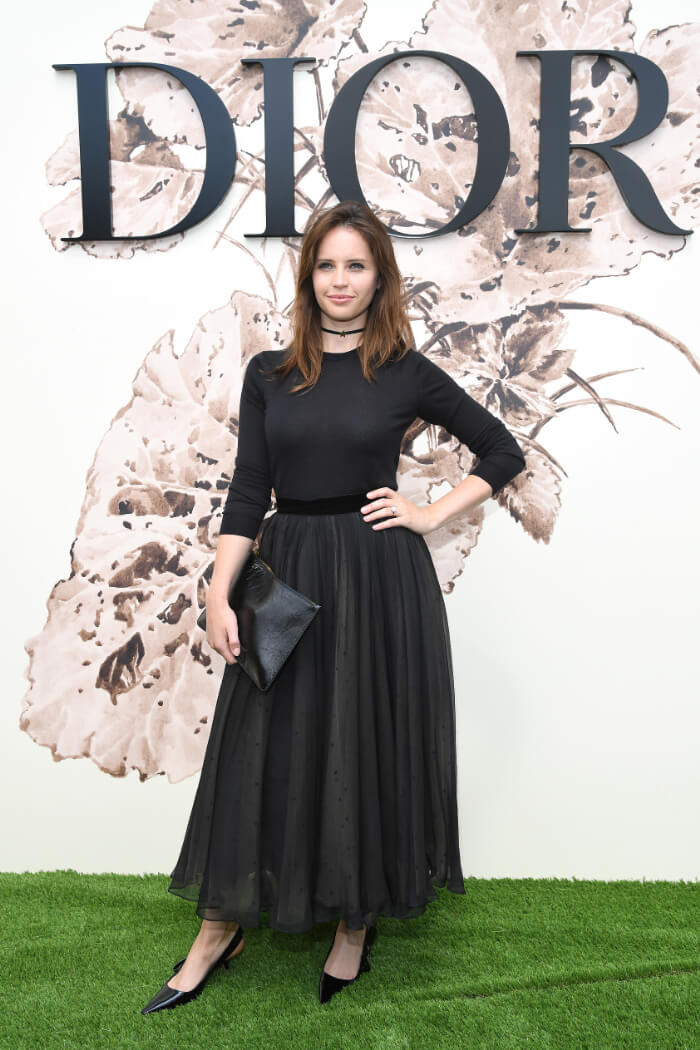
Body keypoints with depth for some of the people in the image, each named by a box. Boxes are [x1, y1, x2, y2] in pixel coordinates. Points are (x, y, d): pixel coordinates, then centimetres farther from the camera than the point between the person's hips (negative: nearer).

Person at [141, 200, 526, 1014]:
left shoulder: (407, 372, 0)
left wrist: (431, 515, -3)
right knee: (262, 750, 8)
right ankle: (221, 928, 27)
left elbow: (503, 452, 7)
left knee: (368, 746, 9)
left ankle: (356, 922, 32)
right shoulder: (268, 373, 5)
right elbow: (247, 493, 1)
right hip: (287, 577, 2)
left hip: (381, 580, -1)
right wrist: (219, 596, -7)